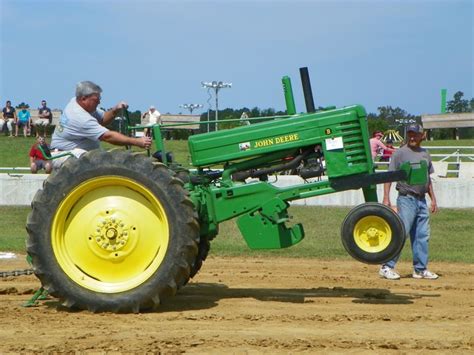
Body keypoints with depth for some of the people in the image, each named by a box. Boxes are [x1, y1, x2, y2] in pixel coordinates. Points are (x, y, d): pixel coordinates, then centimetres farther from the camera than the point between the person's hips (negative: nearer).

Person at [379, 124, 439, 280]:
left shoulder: (425, 154, 14)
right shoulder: (400, 153, -5)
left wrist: (433, 199, 18)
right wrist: (386, 198, -18)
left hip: (422, 200, 6)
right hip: (407, 199, -6)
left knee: (422, 236, 7)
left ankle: (420, 269, 14)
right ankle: (387, 267, -7)